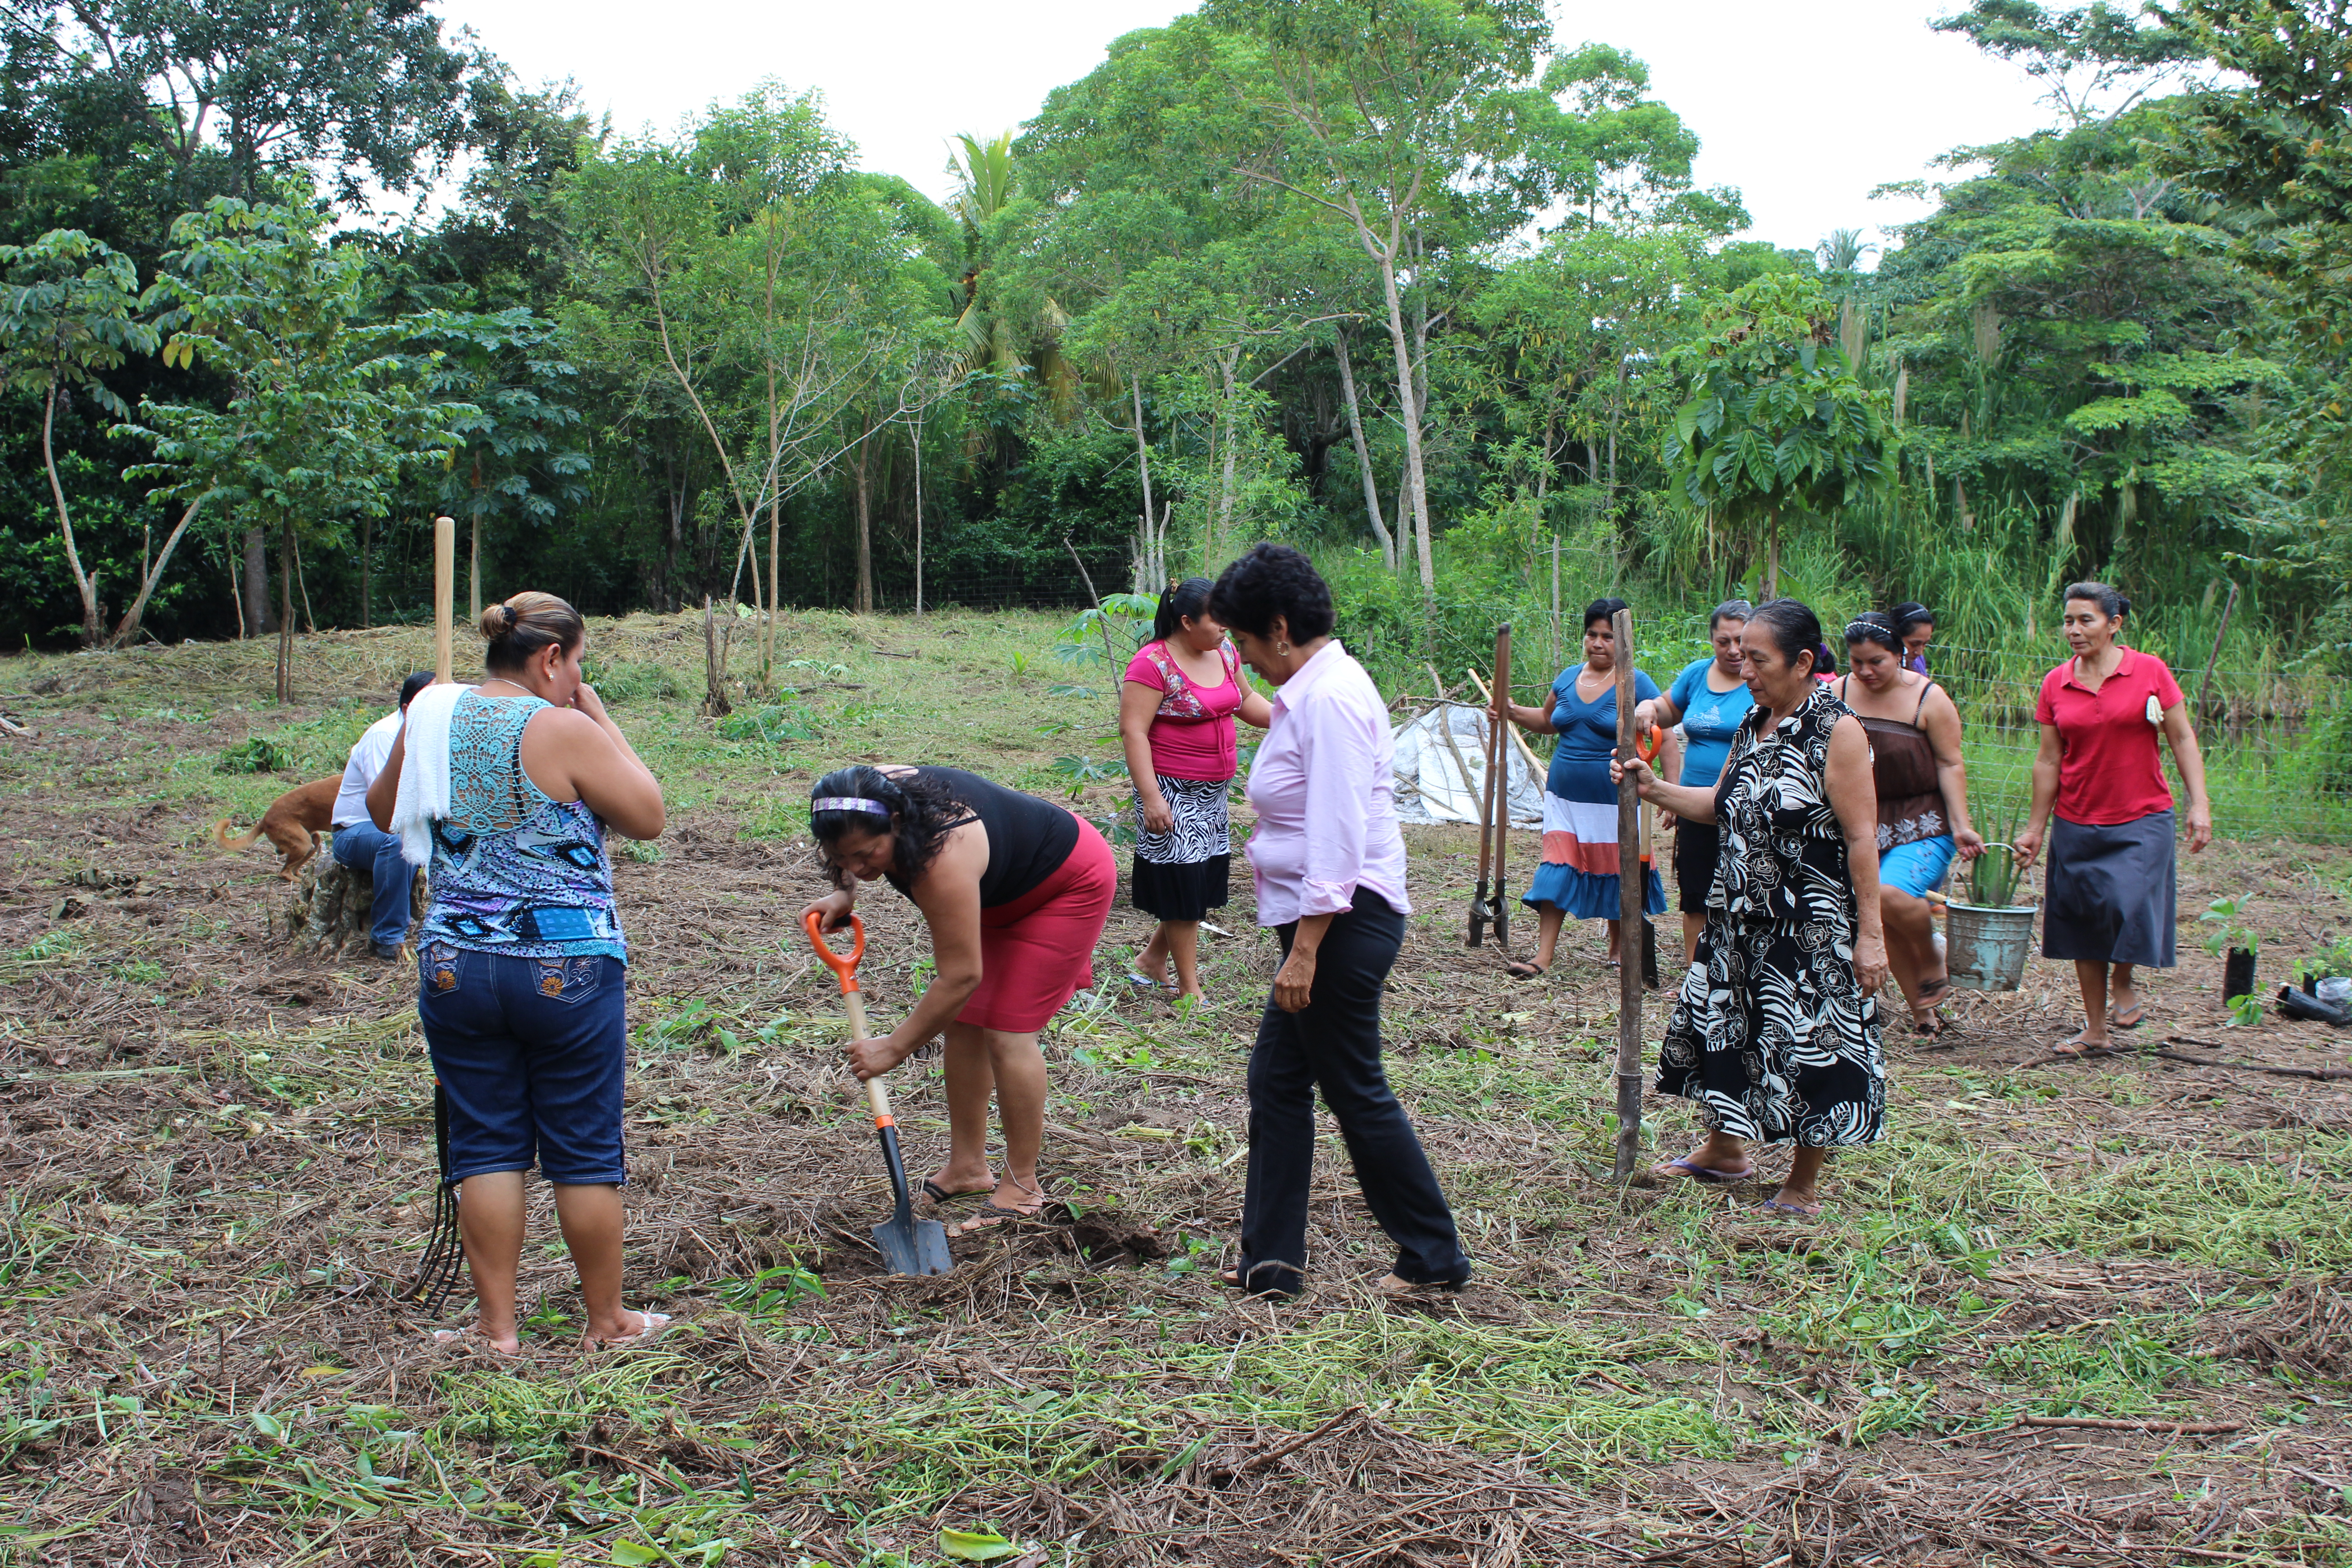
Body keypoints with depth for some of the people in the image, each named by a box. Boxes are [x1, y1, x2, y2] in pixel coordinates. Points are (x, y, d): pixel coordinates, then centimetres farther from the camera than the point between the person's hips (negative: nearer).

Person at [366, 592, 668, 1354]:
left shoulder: (431, 717, 4)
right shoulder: (566, 731, -12)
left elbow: (383, 812, 19)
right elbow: (648, 815, -2)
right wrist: (597, 713, 0)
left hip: (455, 967, 4)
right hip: (570, 970, -4)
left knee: (485, 1144, 11)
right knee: (585, 1149, 7)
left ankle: (497, 1326, 14)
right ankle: (607, 1322, 19)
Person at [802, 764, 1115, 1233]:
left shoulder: (943, 860, -42)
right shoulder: (880, 795, -20)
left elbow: (960, 976, -34)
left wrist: (894, 1047, -24)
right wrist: (844, 892, -10)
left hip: (1072, 882, -9)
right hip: (1005, 891, 9)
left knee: (1007, 1032, -12)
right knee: (963, 1023, 5)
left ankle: (1022, 1187, -1)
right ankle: (967, 1166, 15)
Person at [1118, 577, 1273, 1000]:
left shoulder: (1224, 652, 6)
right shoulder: (1154, 664, -18)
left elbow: (1245, 699, 21)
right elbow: (1132, 730, -19)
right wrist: (1150, 797, -24)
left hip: (1214, 790, 8)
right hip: (1171, 790, -8)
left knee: (1206, 876, 12)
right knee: (1182, 883, -1)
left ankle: (1152, 958, 30)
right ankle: (1189, 988, 10)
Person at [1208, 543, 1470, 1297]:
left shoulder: (1329, 699, -19)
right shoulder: (1312, 690, 13)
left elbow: (1337, 839, -24)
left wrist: (1305, 950, -24)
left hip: (1344, 921, -10)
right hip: (1323, 921, 10)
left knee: (1355, 1091, 1)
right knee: (1276, 1078, 13)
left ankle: (1434, 1256, 15)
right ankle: (1271, 1257, 19)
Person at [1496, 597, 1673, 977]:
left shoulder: (1636, 684, -8)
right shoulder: (1568, 678, 7)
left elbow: (1667, 739, -8)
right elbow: (1547, 721, 25)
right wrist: (1513, 711, 7)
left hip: (1614, 801, -4)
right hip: (1565, 798, 4)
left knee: (1615, 874, 8)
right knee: (1556, 872, -4)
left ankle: (1619, 949, 27)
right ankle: (1543, 957, -5)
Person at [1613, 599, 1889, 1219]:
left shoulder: (1836, 731, -15)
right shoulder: (1753, 725, 8)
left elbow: (1862, 838, -16)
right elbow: (1722, 805, 18)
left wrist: (1870, 933, -17)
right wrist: (1655, 789, 4)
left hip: (1812, 927, -8)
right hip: (1741, 916, 8)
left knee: (1809, 1046, 0)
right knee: (1717, 1023, 15)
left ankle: (1804, 1184, 16)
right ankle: (1725, 1149, 35)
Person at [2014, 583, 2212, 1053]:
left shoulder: (2150, 671, -3)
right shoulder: (2056, 684, 3)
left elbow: (2182, 740, 0)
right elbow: (2048, 761, 8)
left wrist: (2199, 803, -8)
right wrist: (2035, 829, 8)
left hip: (2141, 820, -3)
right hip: (2076, 823, 3)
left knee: (2131, 905, -19)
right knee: (2082, 922, 5)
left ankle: (2124, 982, 13)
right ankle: (2094, 1028, 18)